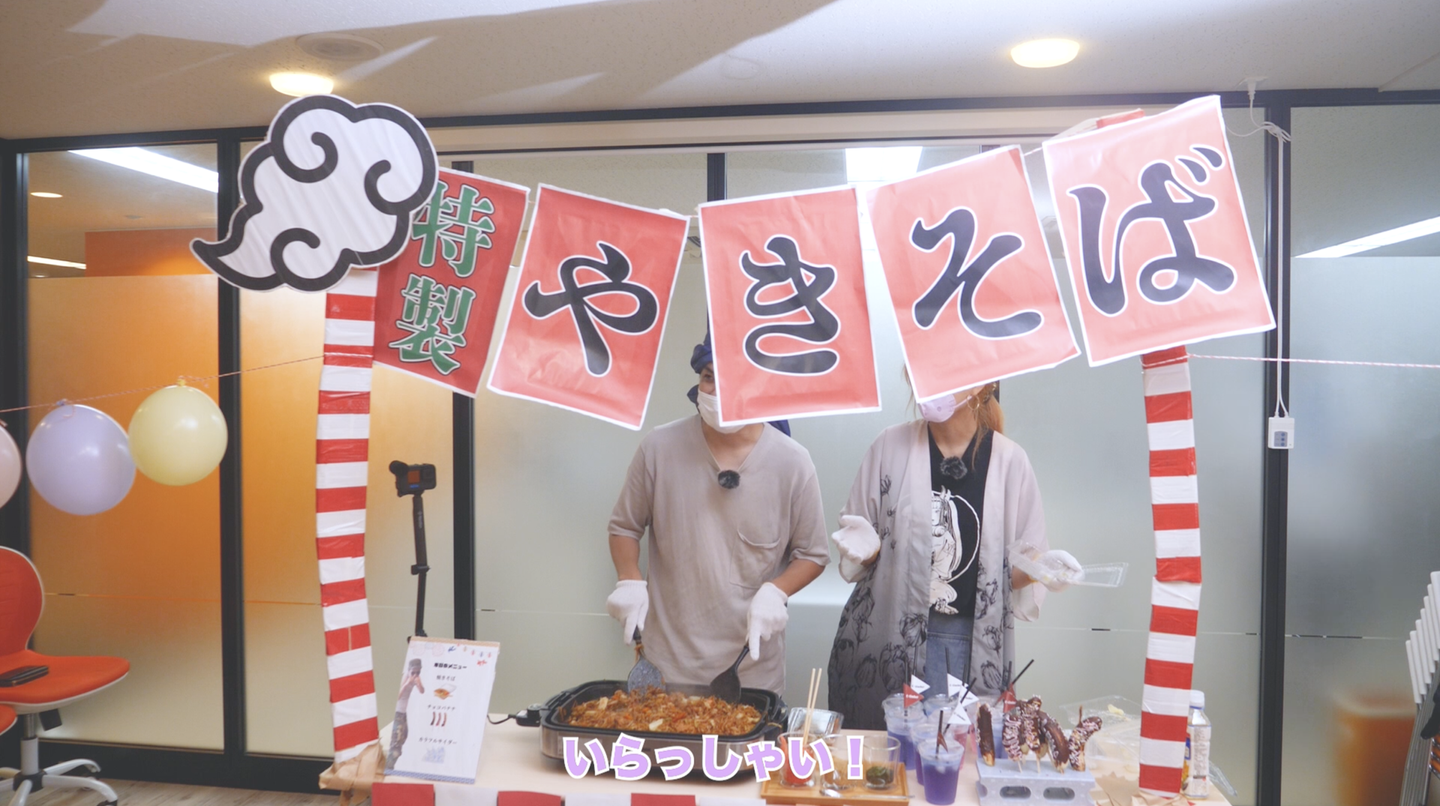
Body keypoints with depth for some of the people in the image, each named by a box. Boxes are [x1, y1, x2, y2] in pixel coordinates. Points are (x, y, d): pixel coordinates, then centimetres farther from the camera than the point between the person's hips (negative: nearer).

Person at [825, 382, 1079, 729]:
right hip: (886, 634, 1)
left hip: (971, 645, 0)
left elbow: (1015, 569, 5)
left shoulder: (1009, 460, 0)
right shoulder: (891, 445, 0)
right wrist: (866, 546, -14)